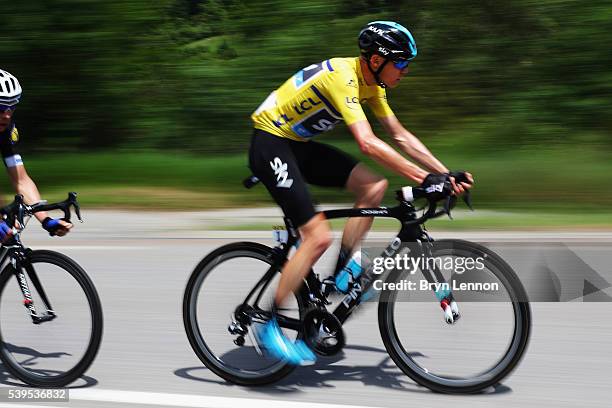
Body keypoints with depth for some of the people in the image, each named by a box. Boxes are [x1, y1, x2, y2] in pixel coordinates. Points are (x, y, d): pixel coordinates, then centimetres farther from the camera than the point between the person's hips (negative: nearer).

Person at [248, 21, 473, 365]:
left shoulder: (371, 83, 3)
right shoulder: (343, 76, -26)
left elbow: (401, 135, 8)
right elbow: (368, 143, -36)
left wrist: (445, 173, -1)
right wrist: (424, 177, -37)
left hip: (298, 144, 9)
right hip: (270, 145, -9)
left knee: (374, 187, -4)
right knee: (319, 236, -17)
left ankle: (340, 275, 3)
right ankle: (269, 326, -7)